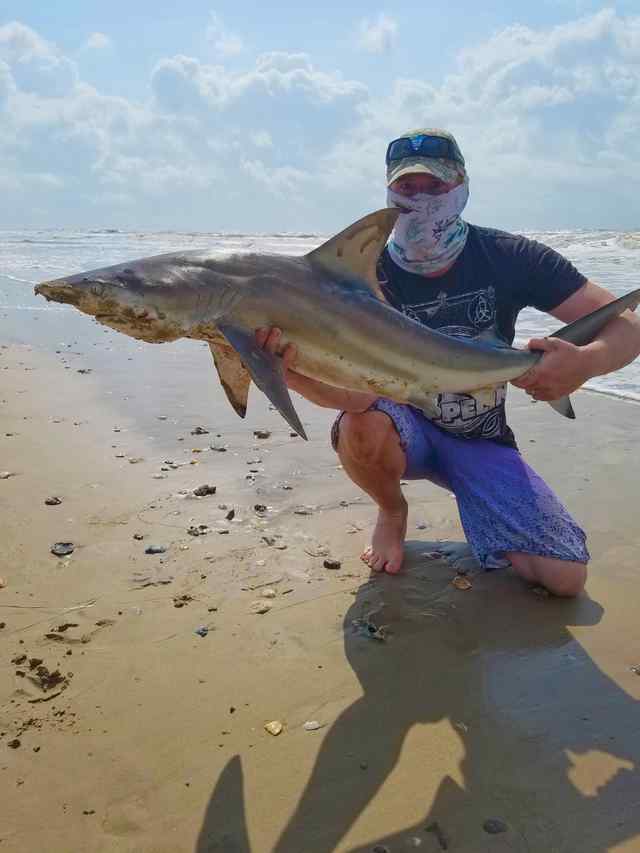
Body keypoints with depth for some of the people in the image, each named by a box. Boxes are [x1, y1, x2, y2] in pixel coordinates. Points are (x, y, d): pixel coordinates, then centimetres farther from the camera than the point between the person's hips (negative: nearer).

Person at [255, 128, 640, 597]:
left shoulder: (508, 258, -12)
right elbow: (358, 393, -29)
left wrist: (586, 360, -37)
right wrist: (290, 371, -50)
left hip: (482, 441, 1)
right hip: (404, 430, 0)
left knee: (565, 576, -15)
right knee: (359, 427, -36)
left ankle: (490, 539, 20)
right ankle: (393, 511, 0)